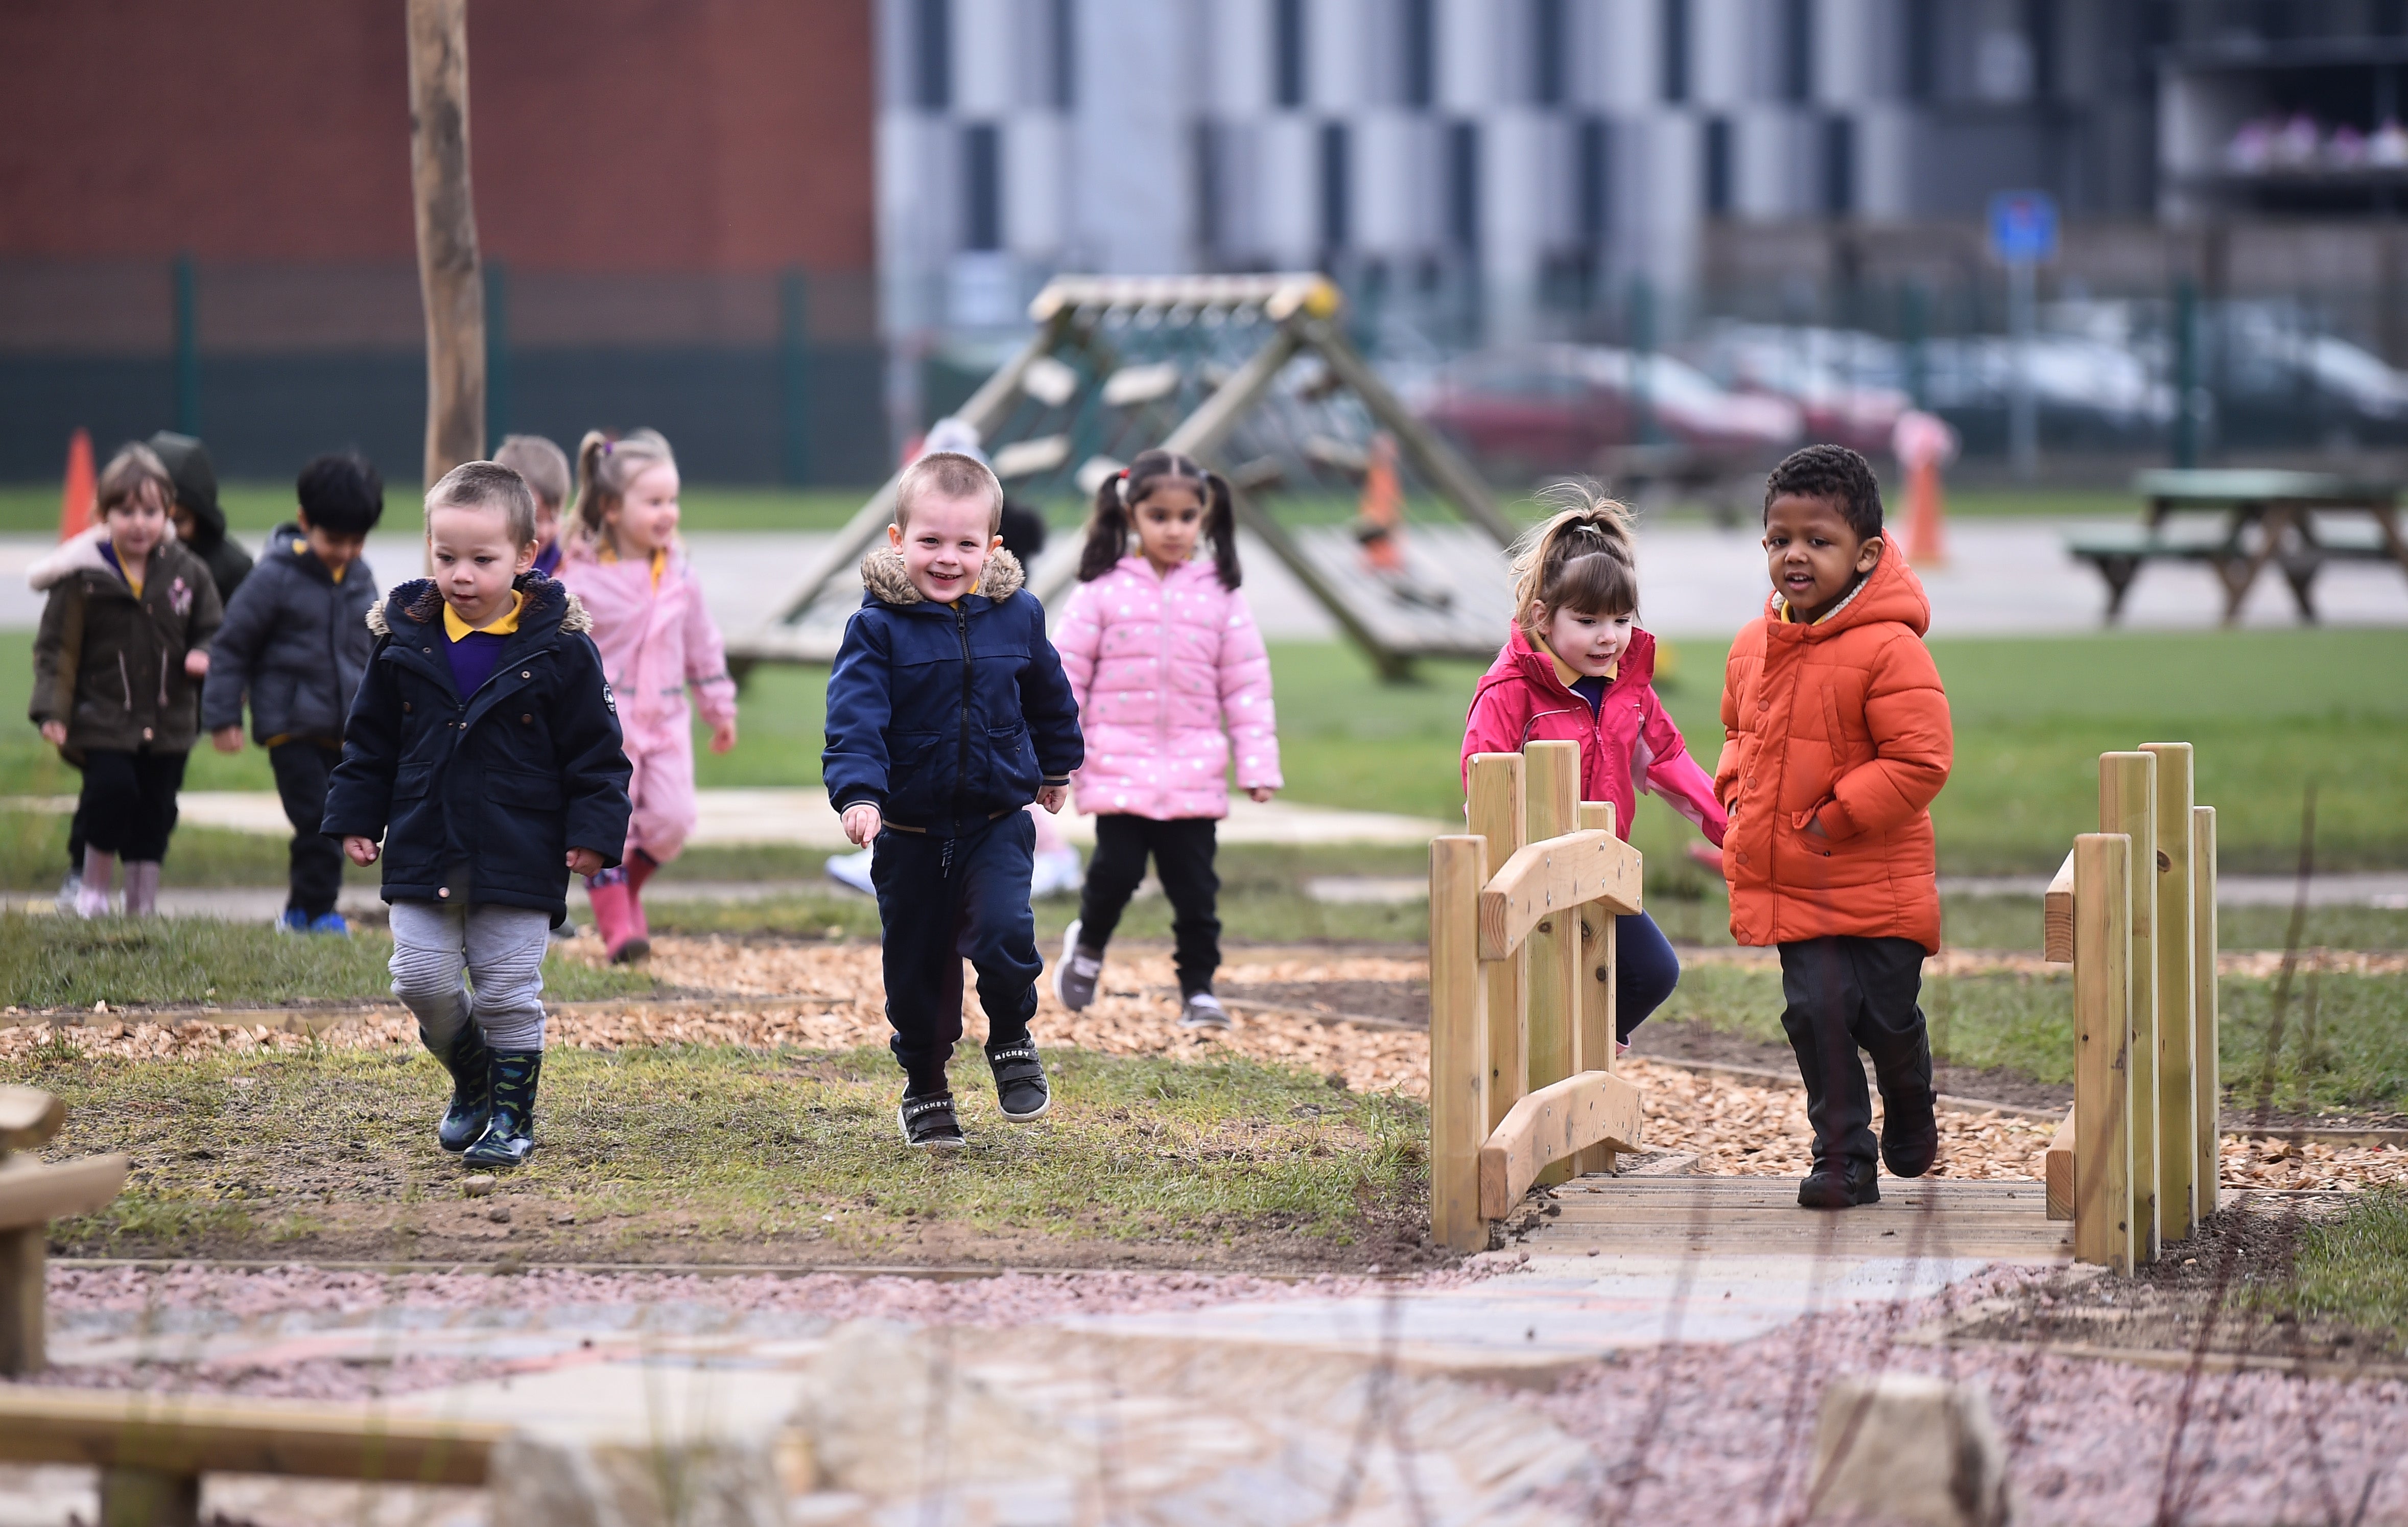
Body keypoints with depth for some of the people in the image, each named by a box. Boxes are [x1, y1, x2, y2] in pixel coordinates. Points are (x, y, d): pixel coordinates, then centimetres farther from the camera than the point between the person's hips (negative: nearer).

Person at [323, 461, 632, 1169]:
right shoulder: (403, 642, 1)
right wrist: (355, 818, 7)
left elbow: (596, 750, -3)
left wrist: (593, 831, -9)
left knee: (509, 991, 2)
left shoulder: (557, 650, -8)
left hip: (518, 861, -3)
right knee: (422, 981, 3)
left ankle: (513, 1110, 18)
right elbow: (370, 743, 11)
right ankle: (471, 1080, 27)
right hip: (423, 856, 3)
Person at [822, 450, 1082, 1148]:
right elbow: (854, 715, -19)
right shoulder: (878, 626, -11)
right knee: (915, 964, 7)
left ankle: (1012, 1039, 7)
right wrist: (858, 792, -34)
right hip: (909, 830, 0)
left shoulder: (1016, 616, -1)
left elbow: (1049, 694, 18)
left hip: (997, 822, 1)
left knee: (1002, 934, -20)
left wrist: (1057, 767, 29)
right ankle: (924, 1087, 26)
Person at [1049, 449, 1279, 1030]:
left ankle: (1198, 988, 12)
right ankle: (1088, 945, 22)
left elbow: (1247, 685, 7)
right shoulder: (1102, 591, 0)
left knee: (1195, 886, 1)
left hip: (1194, 774, 2)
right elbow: (1068, 675, 2)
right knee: (1117, 870, -7)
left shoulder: (1220, 596, 5)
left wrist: (1258, 764, 2)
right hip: (1119, 767, -2)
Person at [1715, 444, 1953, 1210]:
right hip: (1791, 883, 5)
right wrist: (1738, 791, 6)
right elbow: (1740, 730, 25)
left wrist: (1836, 816, -19)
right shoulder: (1753, 646, 6)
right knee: (1815, 1013, -3)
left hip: (1875, 881, -5)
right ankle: (1843, 1160, 6)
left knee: (1887, 1018, 6)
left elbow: (1920, 760, -19)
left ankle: (1910, 1124, 35)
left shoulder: (1889, 649, -17)